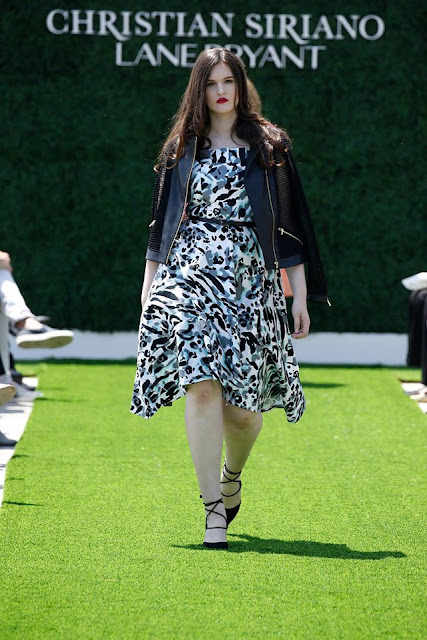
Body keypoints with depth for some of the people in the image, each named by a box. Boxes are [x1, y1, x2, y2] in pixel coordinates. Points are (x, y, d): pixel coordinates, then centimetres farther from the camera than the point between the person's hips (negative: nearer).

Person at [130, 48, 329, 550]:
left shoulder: (269, 147, 9)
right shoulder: (181, 149, 12)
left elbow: (290, 224, 8)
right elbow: (162, 223, 15)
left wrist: (300, 295, 4)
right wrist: (149, 286, 9)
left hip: (251, 278, 0)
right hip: (192, 277, 0)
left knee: (243, 405, -3)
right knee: (201, 386, -15)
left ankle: (232, 475, 30)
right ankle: (214, 509, -11)